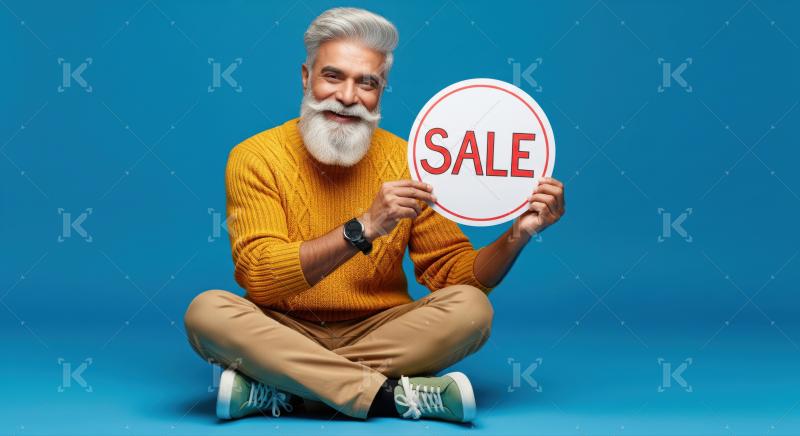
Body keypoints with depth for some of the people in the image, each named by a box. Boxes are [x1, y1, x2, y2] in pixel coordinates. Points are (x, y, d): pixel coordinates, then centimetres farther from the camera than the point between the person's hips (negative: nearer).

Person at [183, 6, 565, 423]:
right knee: (207, 310, -29)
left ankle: (278, 387, -22)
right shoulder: (256, 158, -8)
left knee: (471, 307, -22)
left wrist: (517, 235, -19)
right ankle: (392, 395, -25)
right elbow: (259, 278, -19)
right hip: (284, 334, -2)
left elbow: (454, 273, 0)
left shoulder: (406, 164, -1)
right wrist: (363, 228, -29)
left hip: (380, 334, 2)